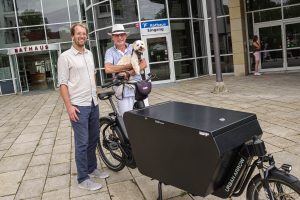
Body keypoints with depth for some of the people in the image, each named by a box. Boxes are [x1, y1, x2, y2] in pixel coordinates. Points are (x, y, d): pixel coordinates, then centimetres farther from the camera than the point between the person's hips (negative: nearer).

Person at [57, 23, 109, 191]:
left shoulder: (89, 54, 11)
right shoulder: (65, 57, -8)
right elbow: (63, 84, -11)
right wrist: (69, 106, -17)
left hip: (93, 103, 7)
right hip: (79, 106, -7)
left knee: (93, 139, 15)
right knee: (82, 143, -3)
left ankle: (92, 168, 32)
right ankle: (83, 179, 8)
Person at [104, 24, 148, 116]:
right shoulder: (110, 52, 2)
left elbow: (144, 64, -2)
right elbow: (108, 69, -15)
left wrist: (128, 73, -17)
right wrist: (130, 65, -11)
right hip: (123, 91, -2)